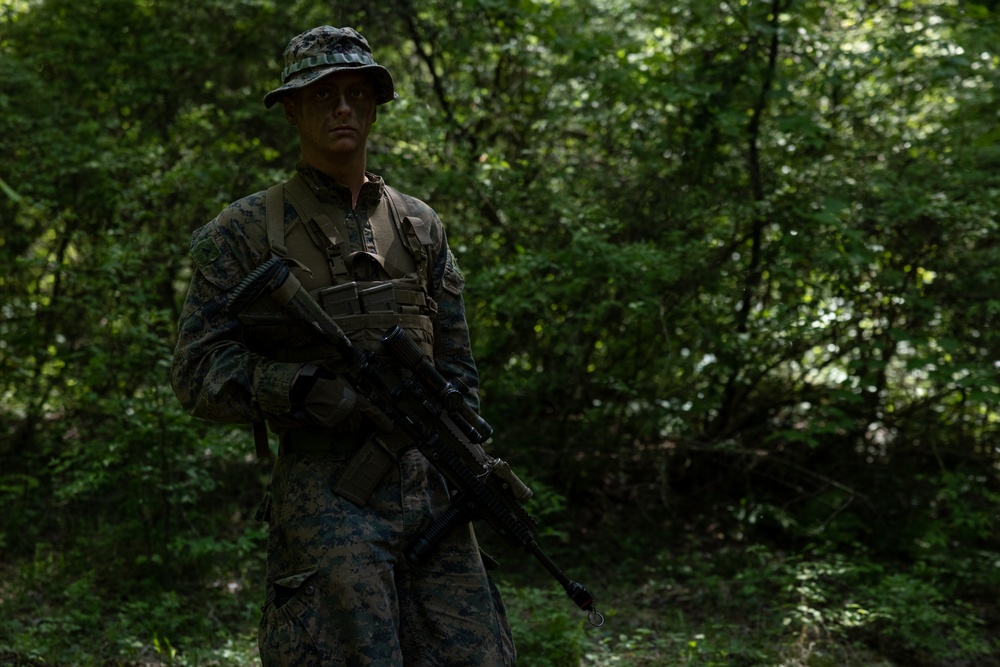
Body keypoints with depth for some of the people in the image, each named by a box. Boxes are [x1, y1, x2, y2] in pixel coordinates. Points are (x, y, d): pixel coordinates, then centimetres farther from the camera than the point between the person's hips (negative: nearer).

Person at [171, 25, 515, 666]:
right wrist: (315, 392, -17)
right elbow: (198, 371, -3)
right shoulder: (246, 230, 2)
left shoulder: (421, 225, 16)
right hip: (326, 496, -4)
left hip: (430, 486, 4)